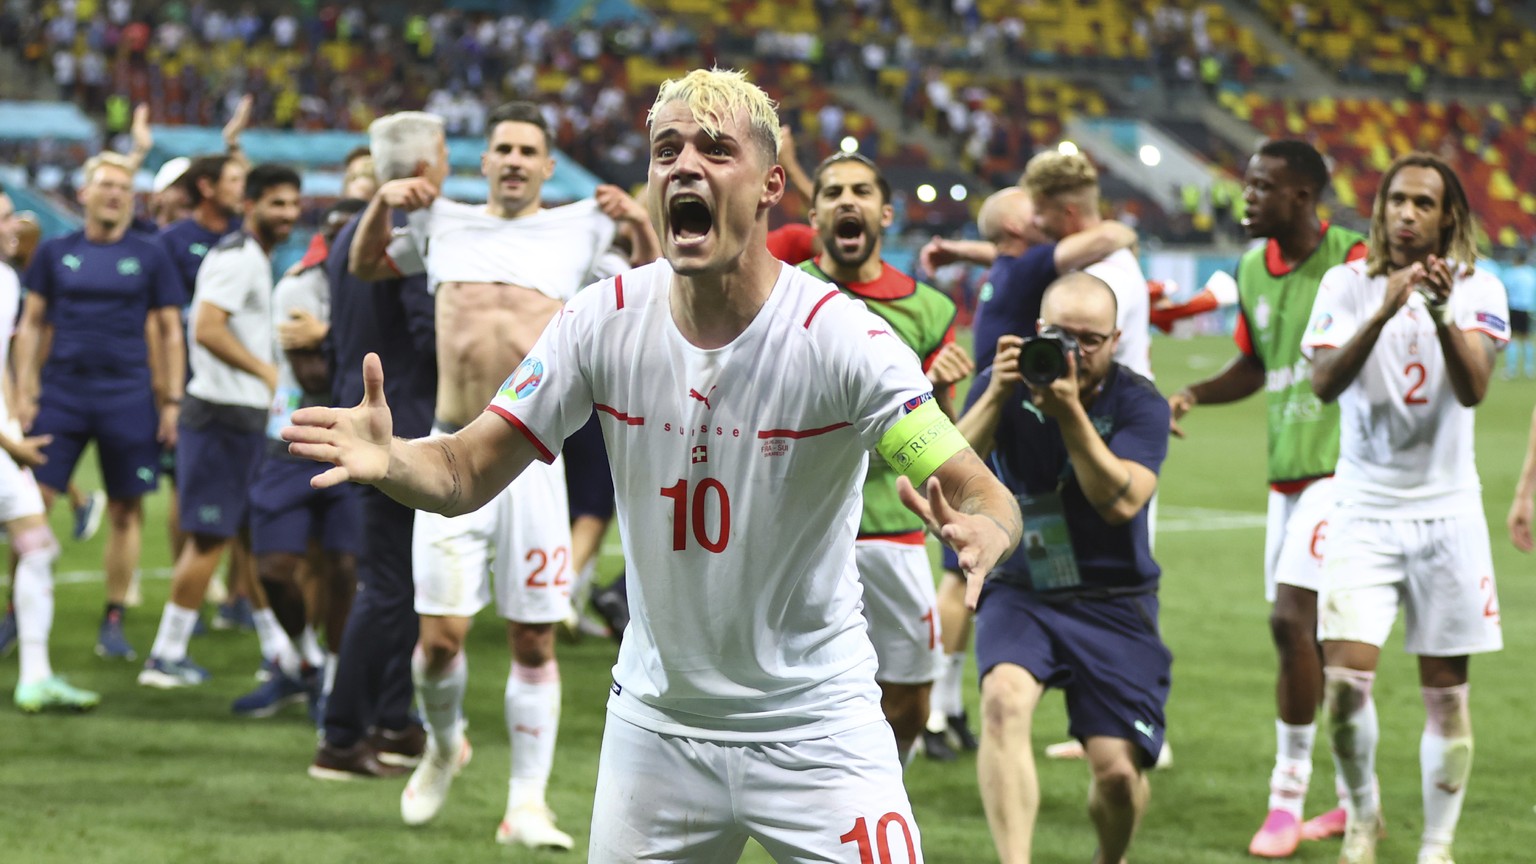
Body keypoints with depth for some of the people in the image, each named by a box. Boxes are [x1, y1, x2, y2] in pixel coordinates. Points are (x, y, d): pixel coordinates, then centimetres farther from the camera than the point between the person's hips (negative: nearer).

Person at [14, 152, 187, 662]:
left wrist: (172, 402, 1)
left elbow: (170, 333, 7)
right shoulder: (56, 253, 7)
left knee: (125, 511, 3)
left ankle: (113, 623, 12)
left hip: (127, 397, 0)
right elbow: (32, 326, 10)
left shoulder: (149, 256, 5)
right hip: (61, 392, 0)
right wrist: (24, 394, 2)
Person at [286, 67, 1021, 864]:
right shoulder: (605, 320, -7)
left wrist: (980, 533, -47)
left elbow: (986, 495, -22)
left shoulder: (837, 335, -17)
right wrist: (389, 462, -28)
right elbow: (467, 472, -5)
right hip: (655, 728, 3)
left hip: (814, 731, -3)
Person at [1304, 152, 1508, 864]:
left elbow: (1473, 389, -16)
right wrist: (1384, 310, -28)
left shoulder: (1478, 290, -1)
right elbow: (1324, 382, -15)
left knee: (1445, 689, 3)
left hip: (1447, 512, 1)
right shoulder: (1348, 284, -1)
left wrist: (1443, 314, -32)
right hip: (1365, 510, 0)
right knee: (1345, 677, -13)